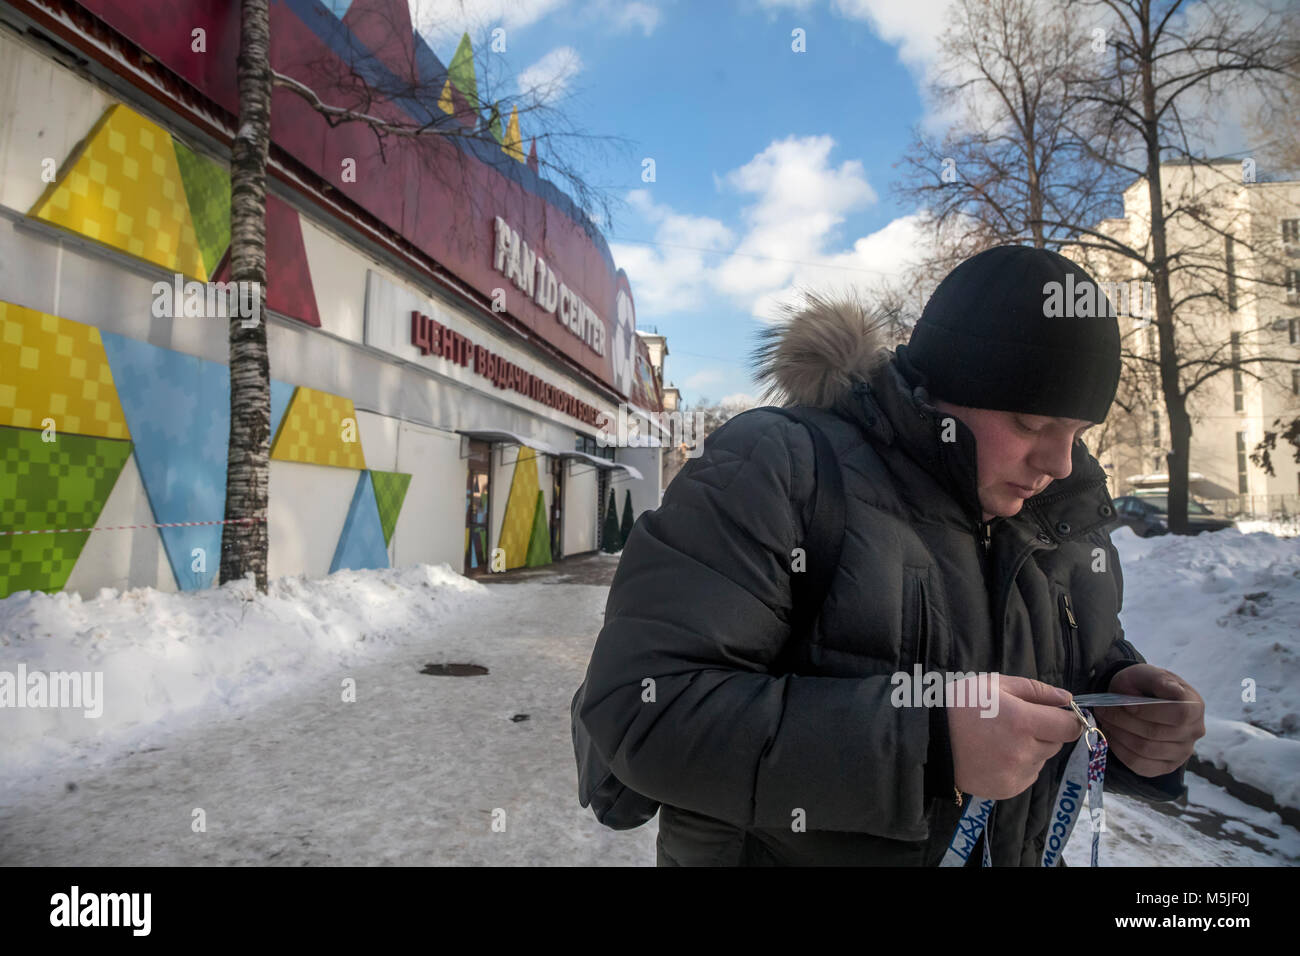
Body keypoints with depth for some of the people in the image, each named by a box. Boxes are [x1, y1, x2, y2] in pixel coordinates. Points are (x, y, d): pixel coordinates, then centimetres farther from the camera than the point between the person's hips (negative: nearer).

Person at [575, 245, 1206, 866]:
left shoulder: (1063, 512, -3)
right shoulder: (774, 471, -26)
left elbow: (1092, 656, 12)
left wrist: (1117, 690, -12)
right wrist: (926, 741, -36)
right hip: (791, 851, -5)